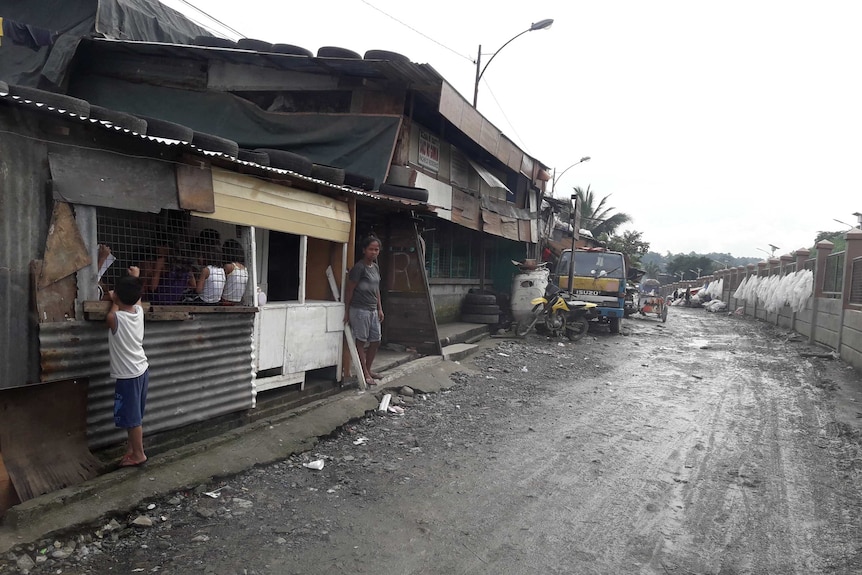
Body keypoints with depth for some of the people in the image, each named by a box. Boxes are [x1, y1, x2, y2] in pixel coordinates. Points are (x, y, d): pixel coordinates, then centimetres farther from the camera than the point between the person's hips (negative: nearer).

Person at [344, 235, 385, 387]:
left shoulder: (376, 267, 11)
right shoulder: (359, 267, -13)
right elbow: (349, 290, -11)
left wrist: (380, 309, 17)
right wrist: (347, 311, -9)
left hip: (373, 310, 8)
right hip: (359, 310, -8)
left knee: (375, 341, 12)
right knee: (361, 342, 1)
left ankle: (368, 369, 27)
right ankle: (365, 374, 10)